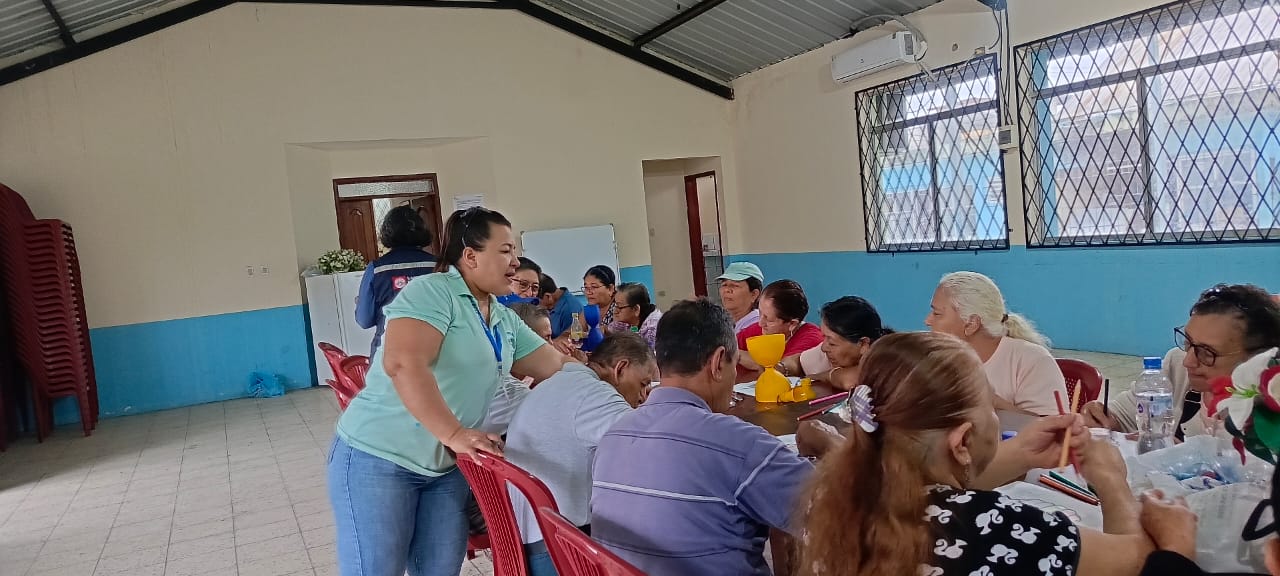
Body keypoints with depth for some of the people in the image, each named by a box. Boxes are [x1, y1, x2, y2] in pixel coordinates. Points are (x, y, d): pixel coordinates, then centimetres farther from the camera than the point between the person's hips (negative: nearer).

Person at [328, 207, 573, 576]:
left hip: (447, 467, 8)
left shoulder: (506, 320, 10)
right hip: (379, 457, -7)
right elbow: (403, 364, -30)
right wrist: (454, 434, -34)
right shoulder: (431, 292, -16)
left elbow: (558, 367, 10)